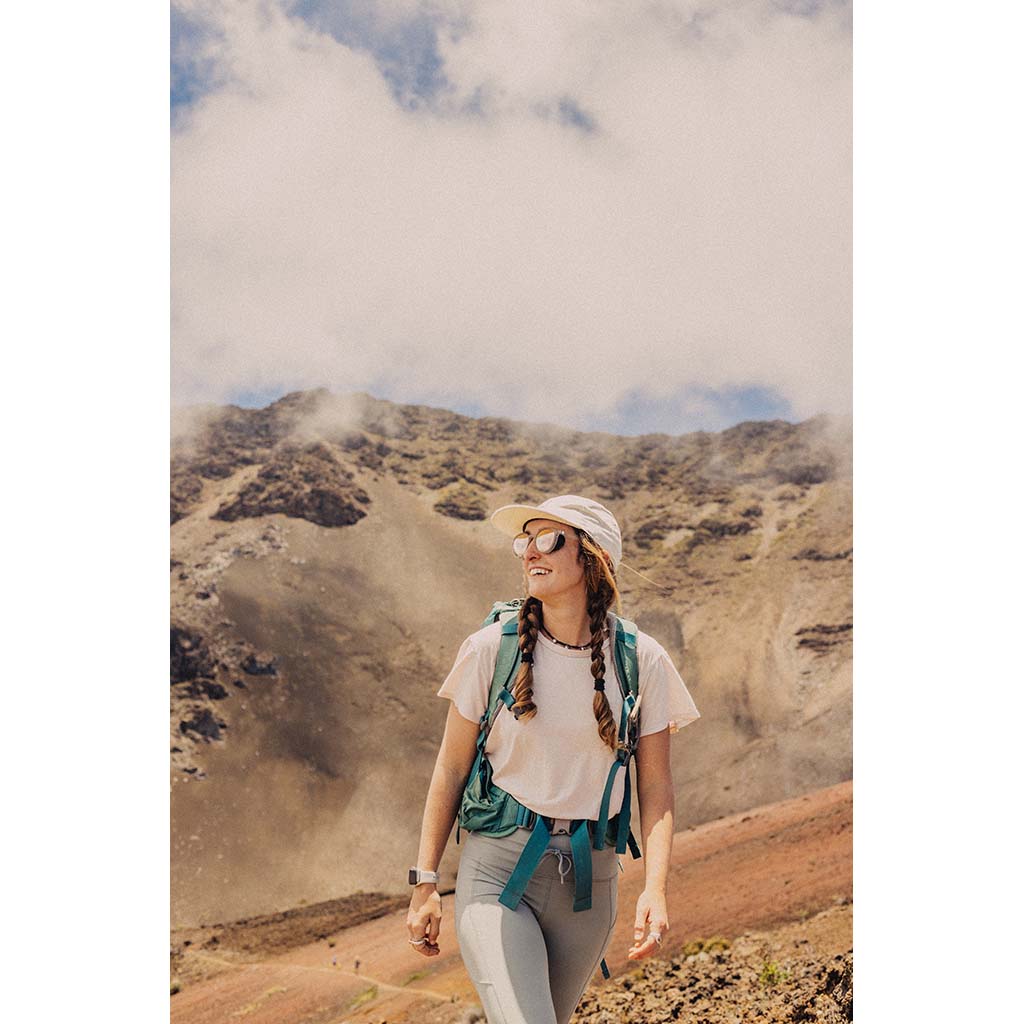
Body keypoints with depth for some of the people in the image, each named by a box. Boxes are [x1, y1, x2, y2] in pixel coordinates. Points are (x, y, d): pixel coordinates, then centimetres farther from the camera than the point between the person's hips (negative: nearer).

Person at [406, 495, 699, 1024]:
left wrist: (655, 888, -11)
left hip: (589, 877, 3)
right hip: (496, 867, -2)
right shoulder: (491, 648, -7)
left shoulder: (642, 661, -3)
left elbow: (656, 786, 1)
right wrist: (425, 884, 0)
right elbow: (451, 768, 0)